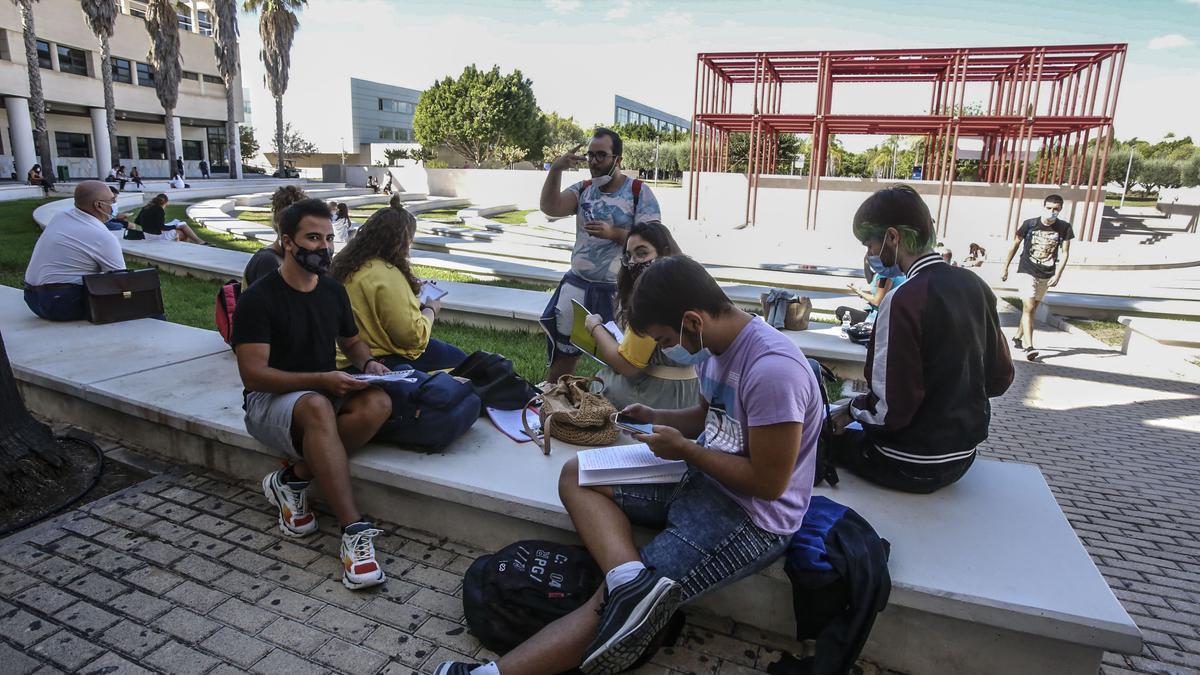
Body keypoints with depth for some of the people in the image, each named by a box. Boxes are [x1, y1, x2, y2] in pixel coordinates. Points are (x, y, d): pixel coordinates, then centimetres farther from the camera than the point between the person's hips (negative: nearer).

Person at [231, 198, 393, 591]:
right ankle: (354, 530, -41)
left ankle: (293, 478, -16)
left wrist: (368, 362, -3)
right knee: (318, 407, -42)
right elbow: (253, 374, -17)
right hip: (270, 400, -5)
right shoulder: (258, 299, -11)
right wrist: (321, 380, -28)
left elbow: (351, 341, 21)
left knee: (378, 403, -29)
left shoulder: (333, 291, 8)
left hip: (325, 393, 5)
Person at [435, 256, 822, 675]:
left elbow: (769, 483, -22)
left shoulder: (772, 370, -27)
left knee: (613, 604, -13)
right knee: (578, 476, -2)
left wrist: (684, 449, -14)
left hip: (751, 518, -9)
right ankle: (632, 581, -22)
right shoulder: (716, 344, 1)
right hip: (701, 481, 9)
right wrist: (654, 417, 0)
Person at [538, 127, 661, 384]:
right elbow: (550, 207, -10)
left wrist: (614, 233, -22)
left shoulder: (639, 192, -5)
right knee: (563, 354, 13)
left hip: (620, 291, -3)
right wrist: (556, 170, -20)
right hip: (578, 284, 4)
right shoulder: (582, 189, 6)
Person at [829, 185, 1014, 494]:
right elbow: (1000, 378, 8)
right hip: (963, 455, 7)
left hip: (912, 466, -7)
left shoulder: (904, 300, -25)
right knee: (861, 423, 28)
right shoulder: (974, 284, -1)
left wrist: (850, 410, -7)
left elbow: (890, 409, -25)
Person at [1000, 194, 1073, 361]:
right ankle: (1029, 347, -19)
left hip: (1046, 276, 4)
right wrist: (1005, 268, 6)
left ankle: (1017, 338, 31)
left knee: (1031, 309, 14)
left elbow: (1065, 253, -1)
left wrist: (1057, 275, -12)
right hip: (1027, 272, -3)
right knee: (1028, 307, -13)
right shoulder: (1030, 224, -9)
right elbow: (1015, 245, 2)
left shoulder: (1064, 228, -4)